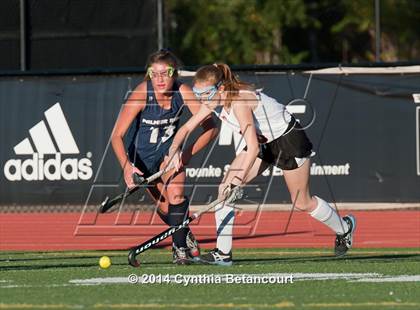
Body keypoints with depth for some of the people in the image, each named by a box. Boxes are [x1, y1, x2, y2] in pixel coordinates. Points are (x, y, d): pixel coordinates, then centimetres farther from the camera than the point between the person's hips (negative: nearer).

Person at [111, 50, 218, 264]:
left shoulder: (182, 92, -24)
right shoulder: (142, 94, -30)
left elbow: (210, 127, -20)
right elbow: (117, 136, -30)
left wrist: (188, 154, -28)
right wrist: (126, 165, -44)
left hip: (169, 149, 1)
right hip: (142, 155, -1)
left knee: (175, 195, -21)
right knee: (165, 209, 5)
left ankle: (180, 247, -6)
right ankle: (185, 235, 35)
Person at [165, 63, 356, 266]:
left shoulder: (239, 102, -36)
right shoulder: (213, 102, -11)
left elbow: (253, 147, -40)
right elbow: (187, 128, -3)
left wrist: (241, 177, -47)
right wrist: (175, 148, -22)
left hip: (289, 140, -8)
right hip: (264, 142, 8)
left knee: (302, 203, 6)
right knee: (225, 187, -8)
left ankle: (344, 227, 35)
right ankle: (223, 253, -7)